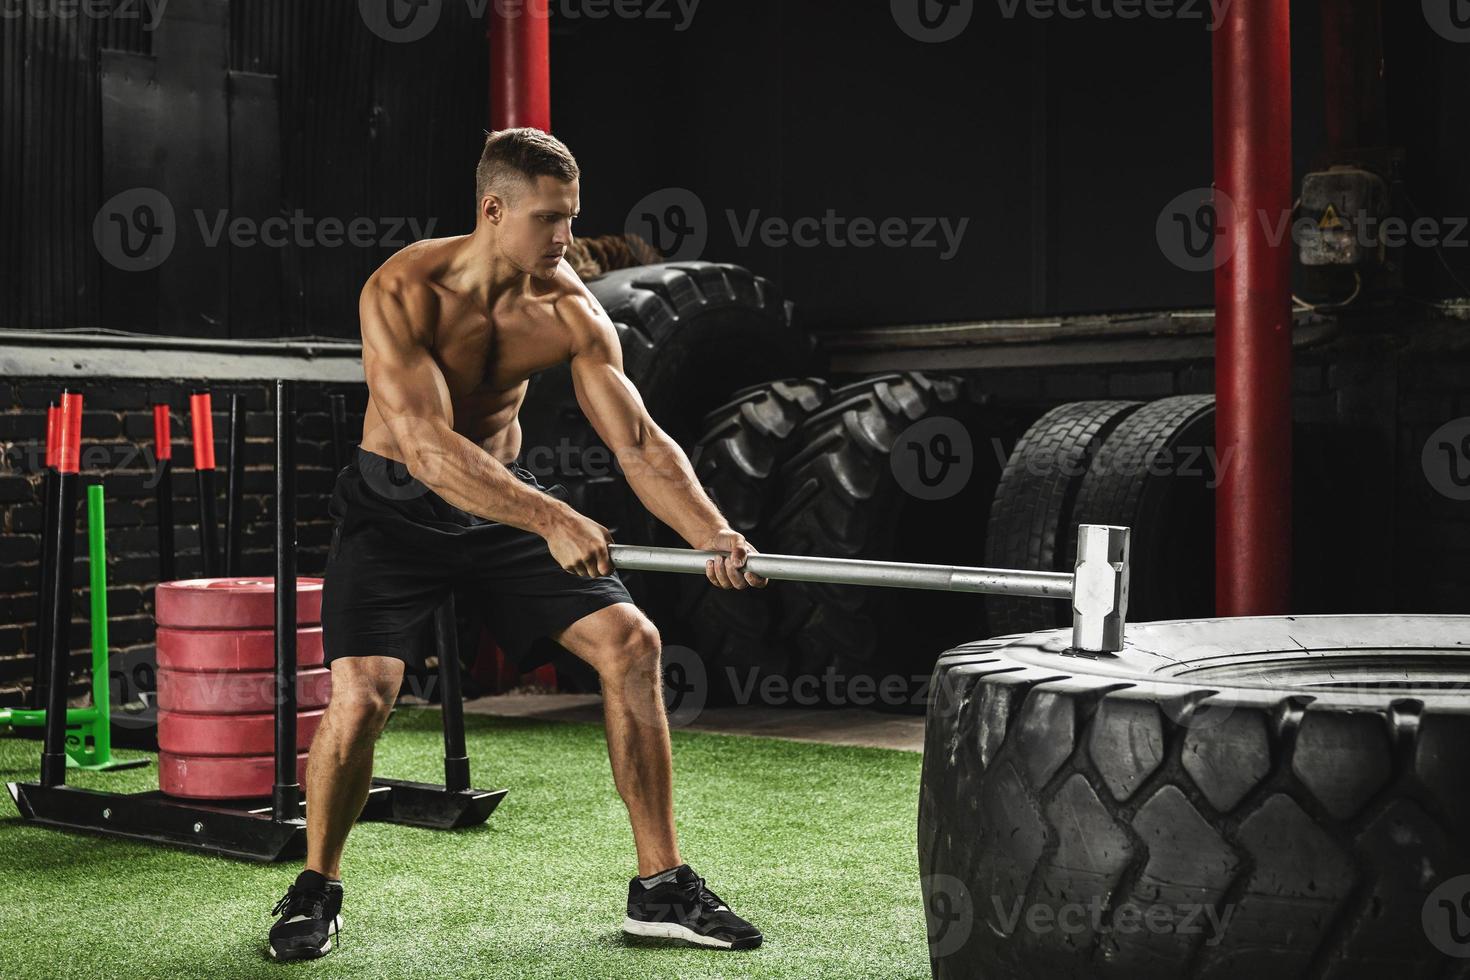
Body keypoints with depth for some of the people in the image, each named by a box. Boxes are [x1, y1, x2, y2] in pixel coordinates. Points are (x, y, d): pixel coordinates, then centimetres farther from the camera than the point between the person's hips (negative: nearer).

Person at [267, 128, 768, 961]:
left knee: (631, 642, -9)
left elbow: (640, 442, -13)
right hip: (398, 505, -4)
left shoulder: (569, 309, -12)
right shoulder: (404, 290, -25)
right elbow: (425, 444, -36)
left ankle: (663, 888, 2)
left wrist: (716, 537, -29)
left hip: (506, 498, 4)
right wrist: (551, 520, -45)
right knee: (363, 694, -21)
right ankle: (317, 890, 8)